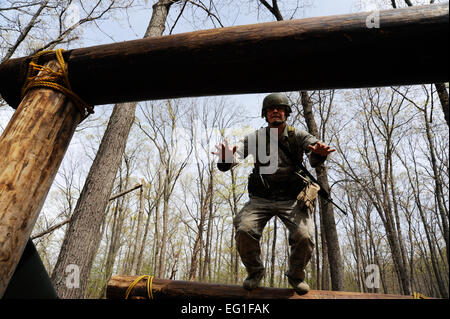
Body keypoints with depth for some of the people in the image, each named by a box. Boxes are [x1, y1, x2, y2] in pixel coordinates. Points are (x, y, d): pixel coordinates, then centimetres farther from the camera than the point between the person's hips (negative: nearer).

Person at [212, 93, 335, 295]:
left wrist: (318, 153, -40)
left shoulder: (298, 136, 1)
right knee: (244, 230, -21)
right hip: (261, 198, 1)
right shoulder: (255, 138, 2)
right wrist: (226, 159, -36)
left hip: (292, 199, 0)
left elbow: (314, 159, -14)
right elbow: (237, 152, -11)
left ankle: (296, 275, 16)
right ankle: (255, 272, 11)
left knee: (304, 237, -19)